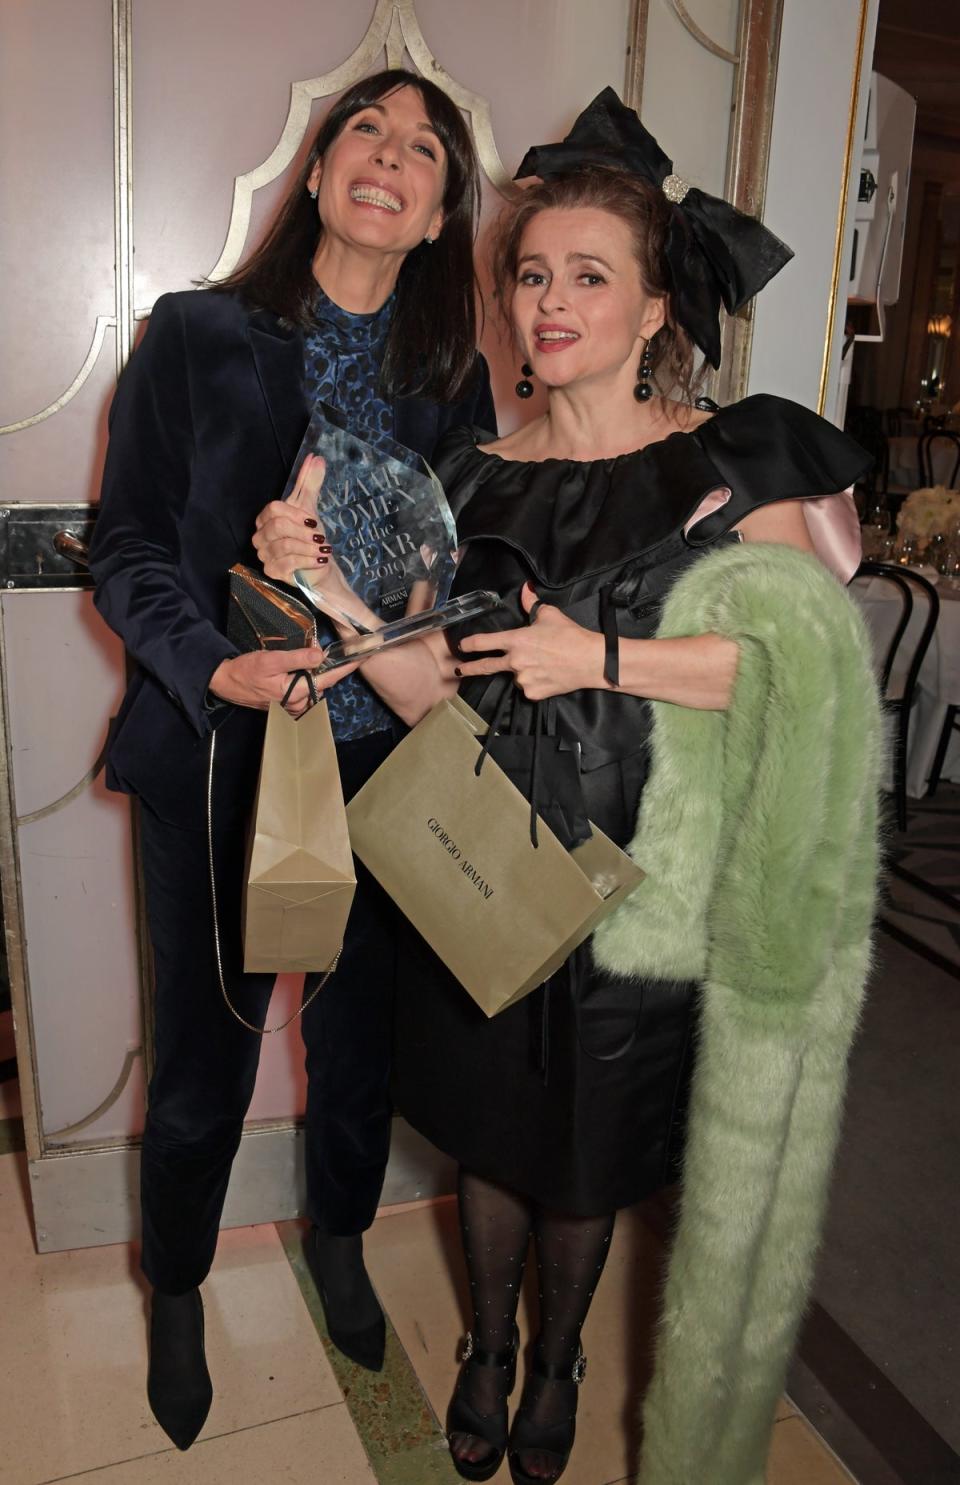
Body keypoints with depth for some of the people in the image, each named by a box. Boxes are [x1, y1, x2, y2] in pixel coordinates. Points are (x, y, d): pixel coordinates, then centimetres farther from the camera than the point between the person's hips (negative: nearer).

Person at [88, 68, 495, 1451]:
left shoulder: (454, 375, 5)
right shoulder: (196, 335, -3)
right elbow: (128, 544, -5)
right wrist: (212, 665, -21)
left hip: (386, 766, 3)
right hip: (218, 764, -2)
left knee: (361, 1031, 18)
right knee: (204, 1053, 11)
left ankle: (339, 1237, 48)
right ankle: (178, 1290, 41)